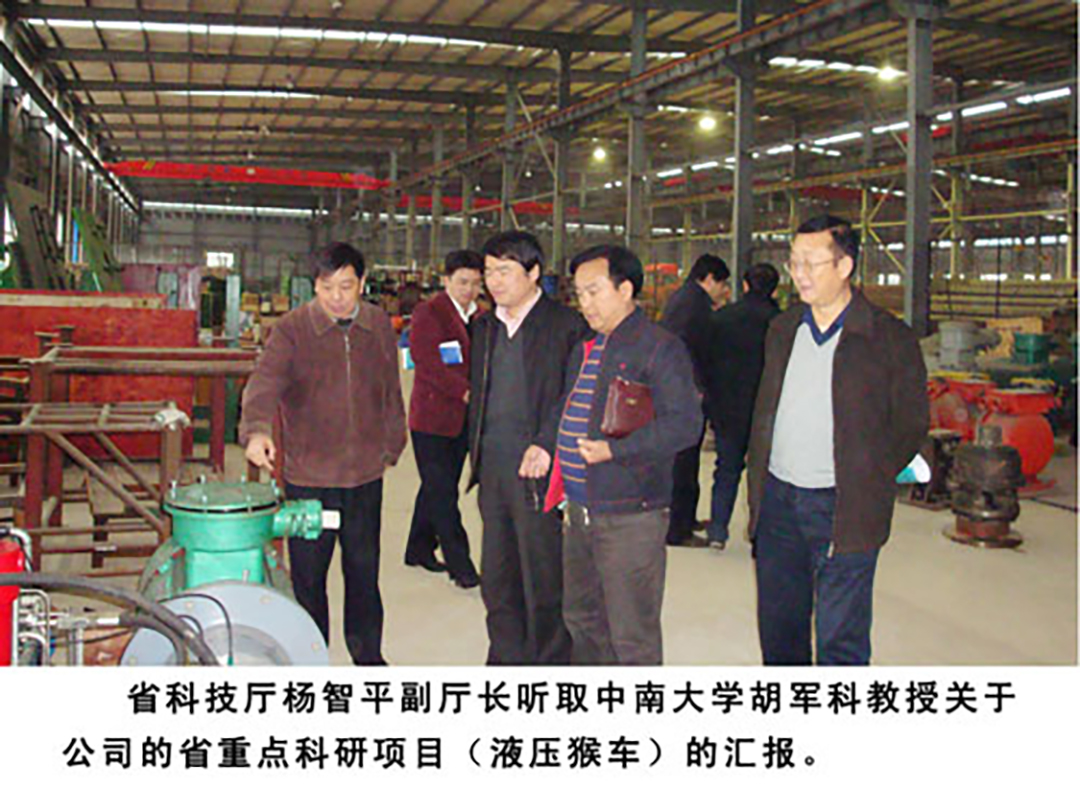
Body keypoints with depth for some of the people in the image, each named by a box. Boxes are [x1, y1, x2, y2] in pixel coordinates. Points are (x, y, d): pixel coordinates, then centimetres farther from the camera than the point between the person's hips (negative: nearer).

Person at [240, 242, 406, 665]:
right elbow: (265, 380, -23)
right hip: (308, 476, -3)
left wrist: (392, 445, 17)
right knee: (308, 576, 8)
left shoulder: (379, 325, 4)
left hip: (365, 474, 3)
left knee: (364, 571, 16)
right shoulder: (292, 329, -9)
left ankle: (368, 655, 33)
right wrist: (257, 429, -41)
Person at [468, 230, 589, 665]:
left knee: (543, 582, 4)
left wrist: (546, 445, -19)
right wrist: (477, 455, 12)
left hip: (538, 471, -6)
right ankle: (506, 662, 30)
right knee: (497, 581, 15)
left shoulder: (566, 325, -7)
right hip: (493, 470, 6)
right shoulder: (485, 327, 13)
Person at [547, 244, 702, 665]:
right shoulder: (585, 348, 15)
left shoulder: (660, 348, -10)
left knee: (633, 636, 1)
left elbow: (685, 423, -19)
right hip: (580, 510, 8)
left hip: (630, 516, -8)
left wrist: (614, 450, -22)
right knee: (581, 617, 20)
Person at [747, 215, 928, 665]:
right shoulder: (782, 331, 9)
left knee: (840, 637, 2)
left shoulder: (890, 339, -7)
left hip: (844, 509, -5)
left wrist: (866, 484, -5)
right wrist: (758, 487, 11)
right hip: (778, 498, 5)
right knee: (778, 624, 16)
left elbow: (911, 424, -1)